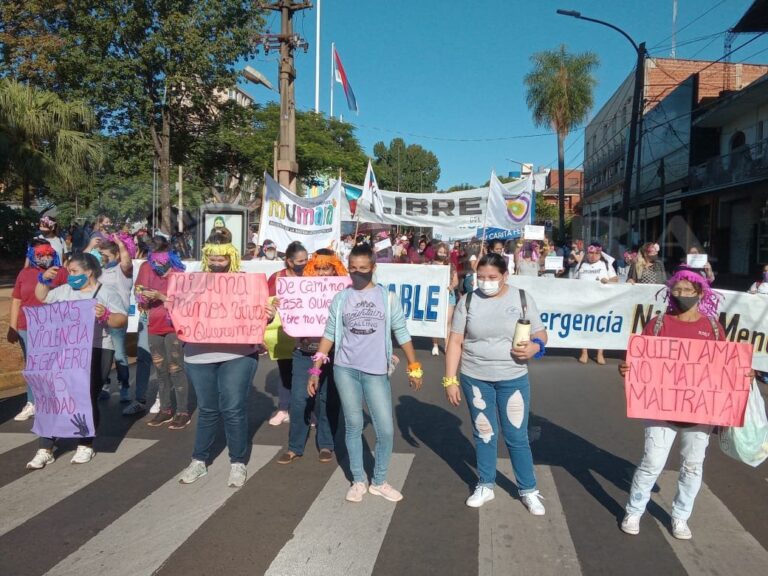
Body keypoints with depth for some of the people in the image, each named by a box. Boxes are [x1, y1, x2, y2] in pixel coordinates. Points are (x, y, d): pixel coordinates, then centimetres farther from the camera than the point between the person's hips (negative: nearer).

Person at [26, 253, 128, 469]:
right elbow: (41, 296, 28)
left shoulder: (106, 293, -4)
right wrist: (44, 279, 12)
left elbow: (122, 320, -11)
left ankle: (86, 446, 16)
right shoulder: (65, 290, 13)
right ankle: (45, 449, 11)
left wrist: (105, 316, -30)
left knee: (88, 398, -1)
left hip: (96, 352, -5)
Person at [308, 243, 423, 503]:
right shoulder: (340, 298, 3)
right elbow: (329, 335, 5)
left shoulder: (387, 297, 1)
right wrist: (315, 370, 2)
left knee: (386, 430, 1)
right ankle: (358, 481, 25)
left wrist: (414, 367, 2)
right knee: (353, 426, 9)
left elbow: (402, 334, 4)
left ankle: (379, 481, 22)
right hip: (345, 370, 1)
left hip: (376, 372, 0)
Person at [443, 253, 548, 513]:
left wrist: (535, 347, -19)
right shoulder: (468, 301, -3)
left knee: (517, 437, 6)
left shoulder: (522, 298, -3)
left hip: (513, 379, -1)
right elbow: (455, 342, -1)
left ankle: (529, 490, 24)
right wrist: (450, 379, -4)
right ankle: (485, 486, 30)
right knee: (484, 434, 13)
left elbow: (540, 333, 5)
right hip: (475, 379, 1)